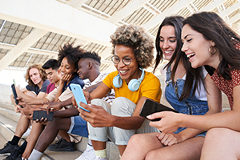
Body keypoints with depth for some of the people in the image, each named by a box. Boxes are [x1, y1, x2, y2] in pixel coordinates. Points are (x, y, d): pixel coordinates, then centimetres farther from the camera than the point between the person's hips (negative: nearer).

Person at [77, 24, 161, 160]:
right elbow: (92, 96, -12)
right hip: (121, 133, 5)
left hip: (146, 131, -4)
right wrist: (84, 97, -36)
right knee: (96, 103, -18)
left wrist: (110, 120, -50)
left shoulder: (151, 81, -19)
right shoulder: (113, 77, -1)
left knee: (120, 102, -27)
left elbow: (138, 120, -31)